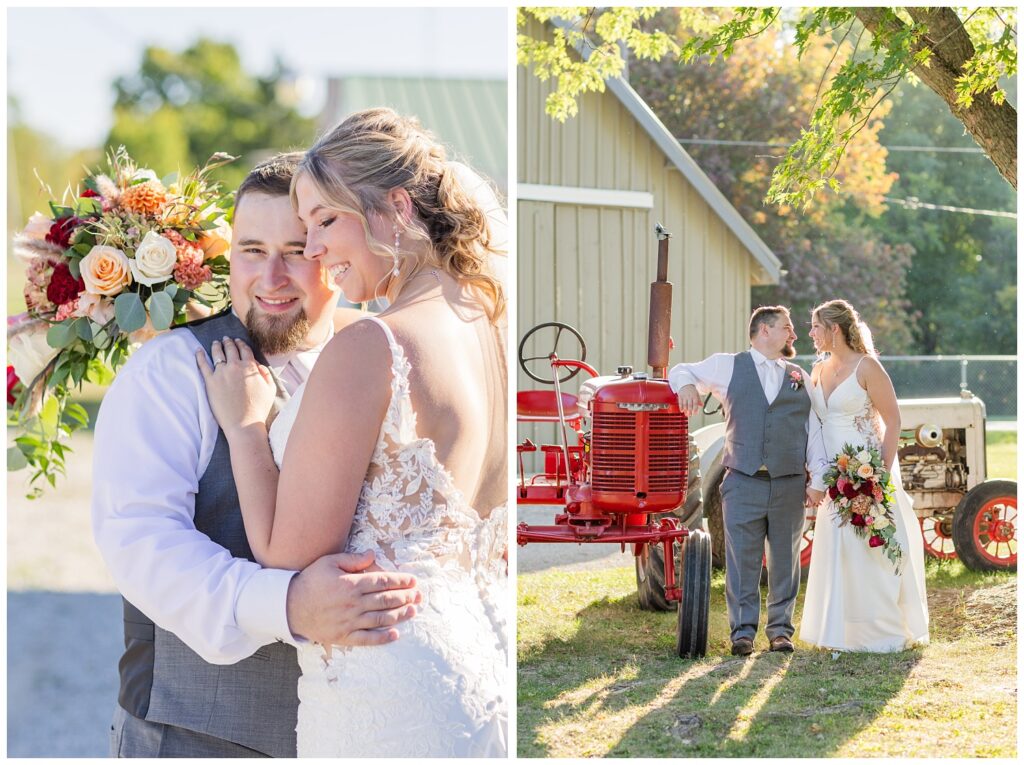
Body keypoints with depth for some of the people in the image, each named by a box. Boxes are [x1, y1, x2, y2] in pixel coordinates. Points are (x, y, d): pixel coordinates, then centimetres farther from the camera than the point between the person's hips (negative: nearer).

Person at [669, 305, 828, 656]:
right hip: (743, 481, -2)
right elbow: (681, 371, 14)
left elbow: (814, 431, 11)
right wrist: (686, 384, -11)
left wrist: (818, 478, 1)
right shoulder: (728, 366, 9)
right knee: (742, 558, -5)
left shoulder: (800, 378, 16)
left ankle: (780, 628, 16)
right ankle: (743, 630, 0)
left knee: (785, 559, 7)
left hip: (790, 483, 2)